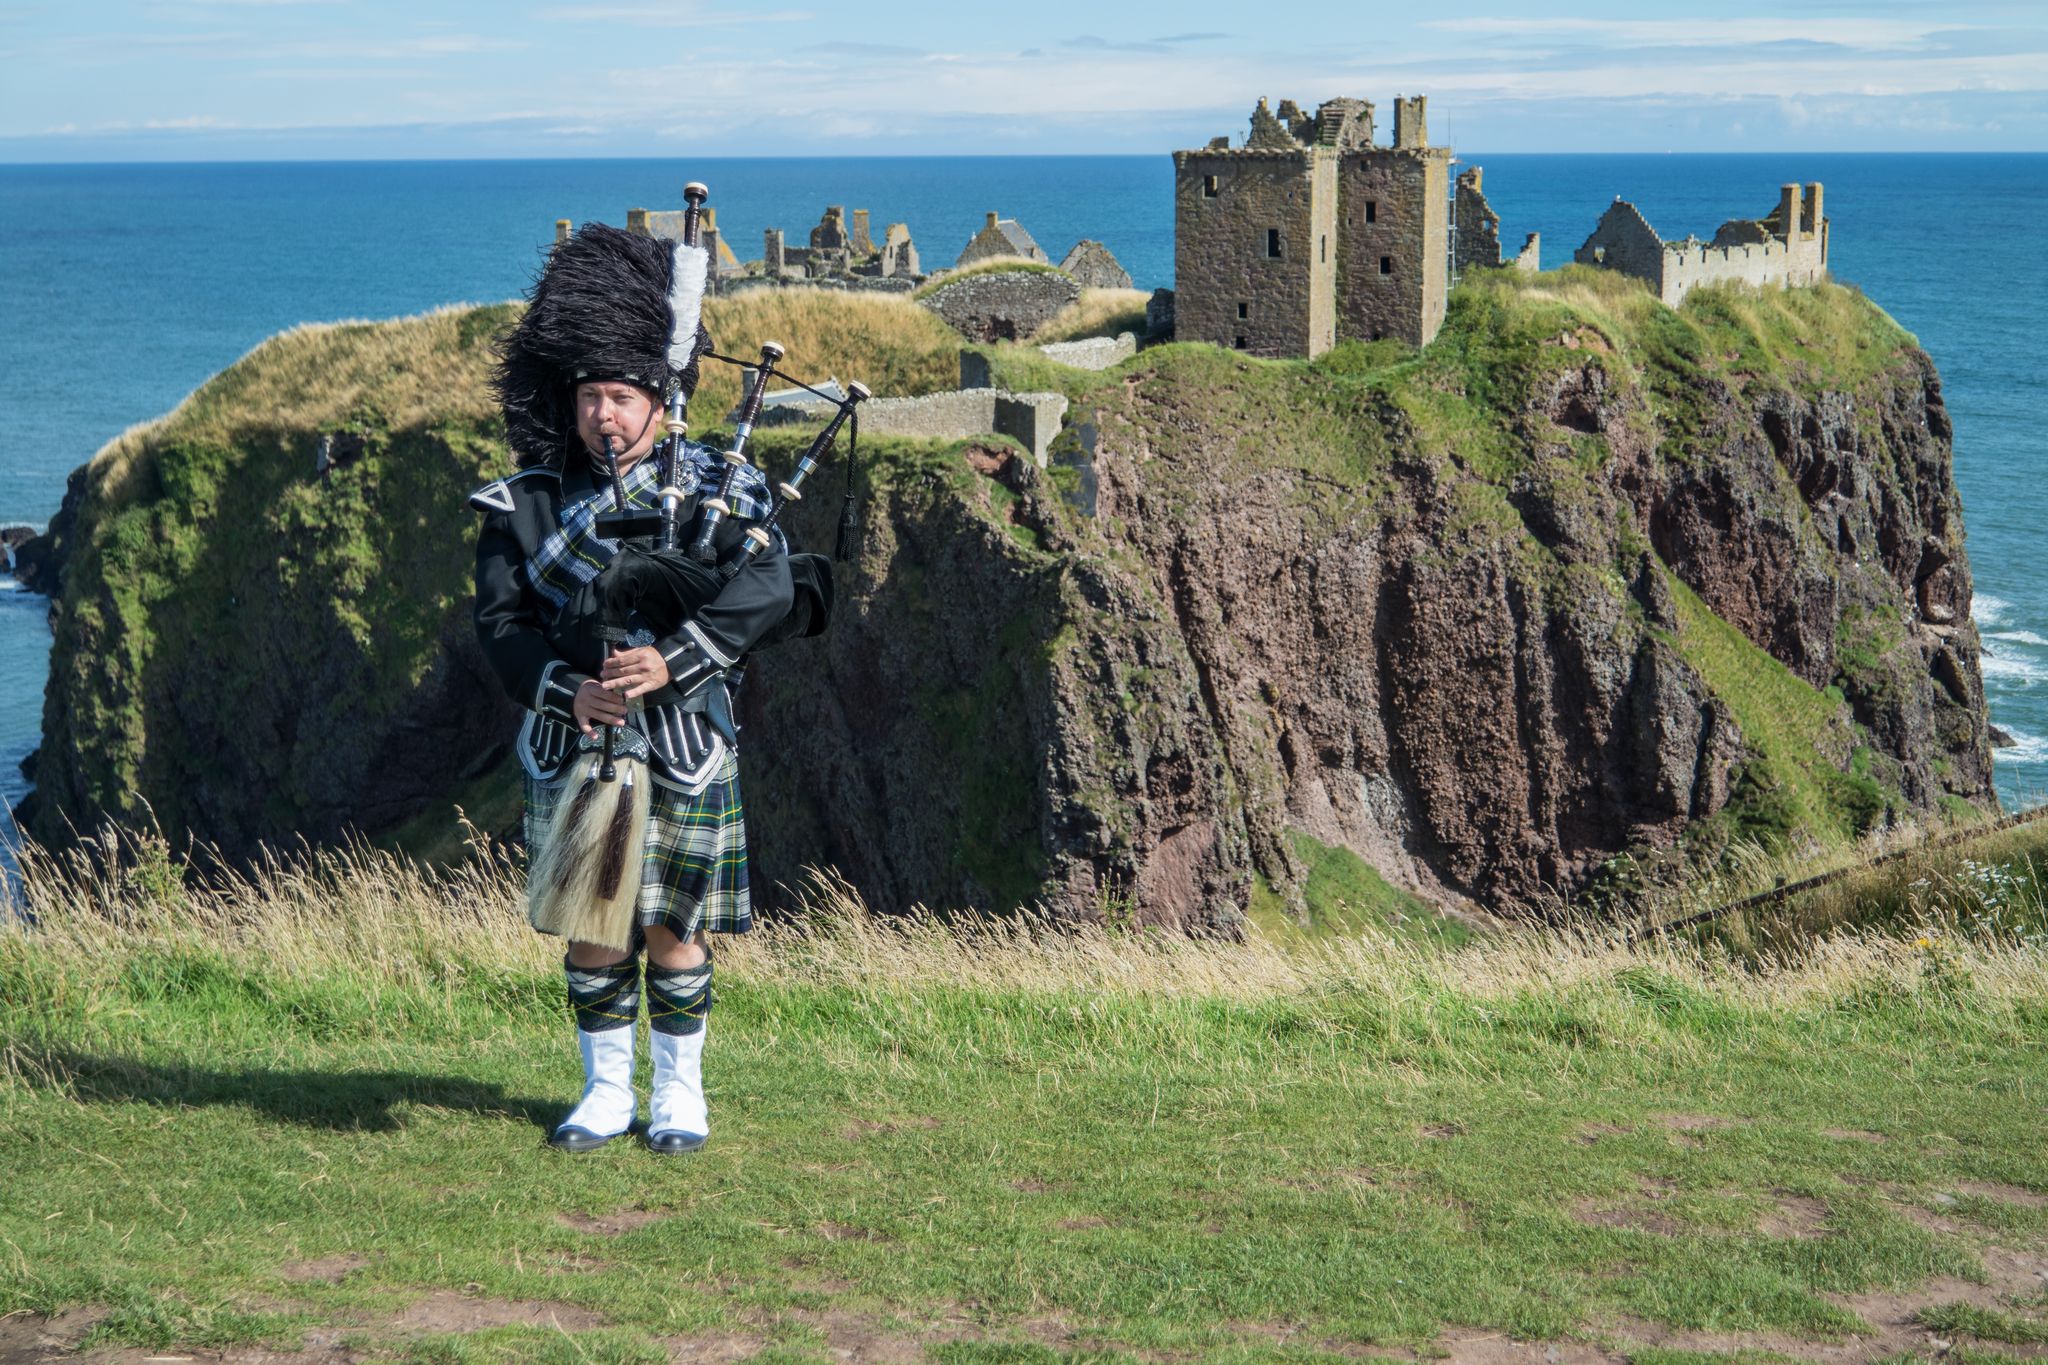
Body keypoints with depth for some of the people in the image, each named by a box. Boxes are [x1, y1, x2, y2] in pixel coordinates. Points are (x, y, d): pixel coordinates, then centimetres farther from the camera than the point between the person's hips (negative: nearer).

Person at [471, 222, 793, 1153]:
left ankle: (679, 1092, 20)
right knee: (592, 925, 7)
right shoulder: (527, 502, 5)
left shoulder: (715, 488, -1)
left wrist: (672, 659, -29)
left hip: (680, 747, -1)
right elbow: (499, 618, -3)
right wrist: (565, 689, -21)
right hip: (571, 746, 2)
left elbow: (764, 587, -17)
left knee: (673, 928, 5)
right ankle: (606, 1089, 21)